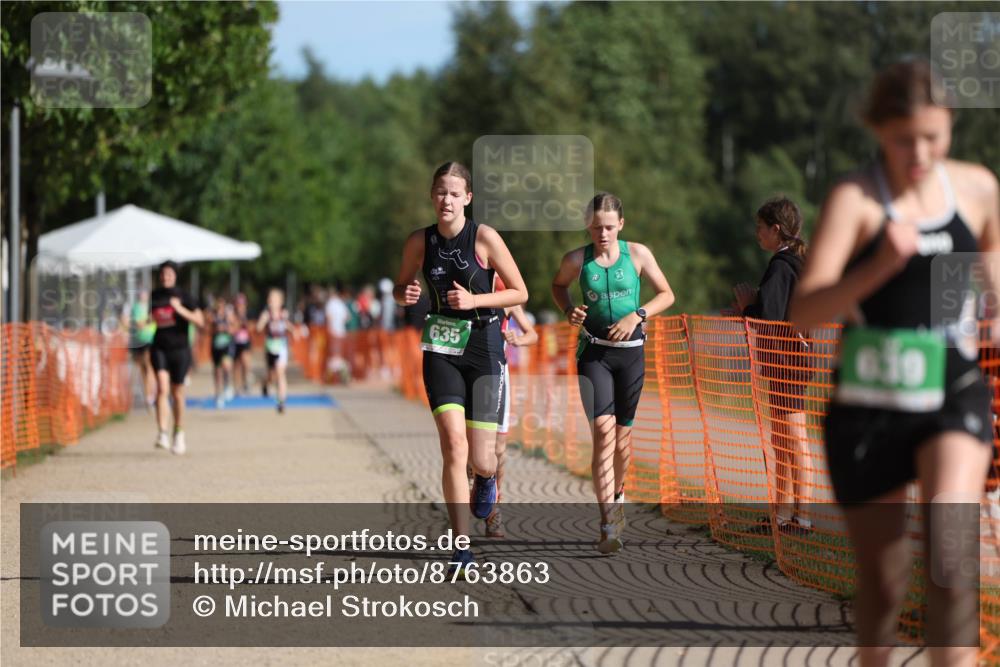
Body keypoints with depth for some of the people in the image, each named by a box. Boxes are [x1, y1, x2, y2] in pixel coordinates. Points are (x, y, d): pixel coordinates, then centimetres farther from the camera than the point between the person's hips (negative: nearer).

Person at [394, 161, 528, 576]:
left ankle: (487, 479, 38)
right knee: (453, 443, -17)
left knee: (481, 460, -3)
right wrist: (404, 295, -7)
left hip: (484, 350, -1)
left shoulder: (484, 238, -7)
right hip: (441, 350, 1)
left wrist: (474, 300, -17)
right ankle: (461, 548, -12)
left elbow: (520, 293, -3)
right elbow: (400, 286, 17)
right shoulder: (420, 242, 2)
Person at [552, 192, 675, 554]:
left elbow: (666, 294, 6)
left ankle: (617, 494, 40)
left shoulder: (638, 253, -2)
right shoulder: (577, 260, -2)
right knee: (603, 430, -16)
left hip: (630, 350, 2)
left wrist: (637, 315, -10)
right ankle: (608, 525, -21)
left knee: (622, 435, 11)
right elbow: (558, 286, 18)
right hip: (594, 351, -2)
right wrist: (569, 310, -3)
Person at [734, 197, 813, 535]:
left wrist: (747, 304, -9)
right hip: (795, 354, 10)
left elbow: (769, 314, -27)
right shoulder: (801, 262, 12)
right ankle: (783, 513, 22)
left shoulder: (781, 266, -17)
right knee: (781, 440, 15)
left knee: (793, 439, -4)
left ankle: (801, 516, 1)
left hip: (785, 358, -10)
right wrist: (753, 303, 7)